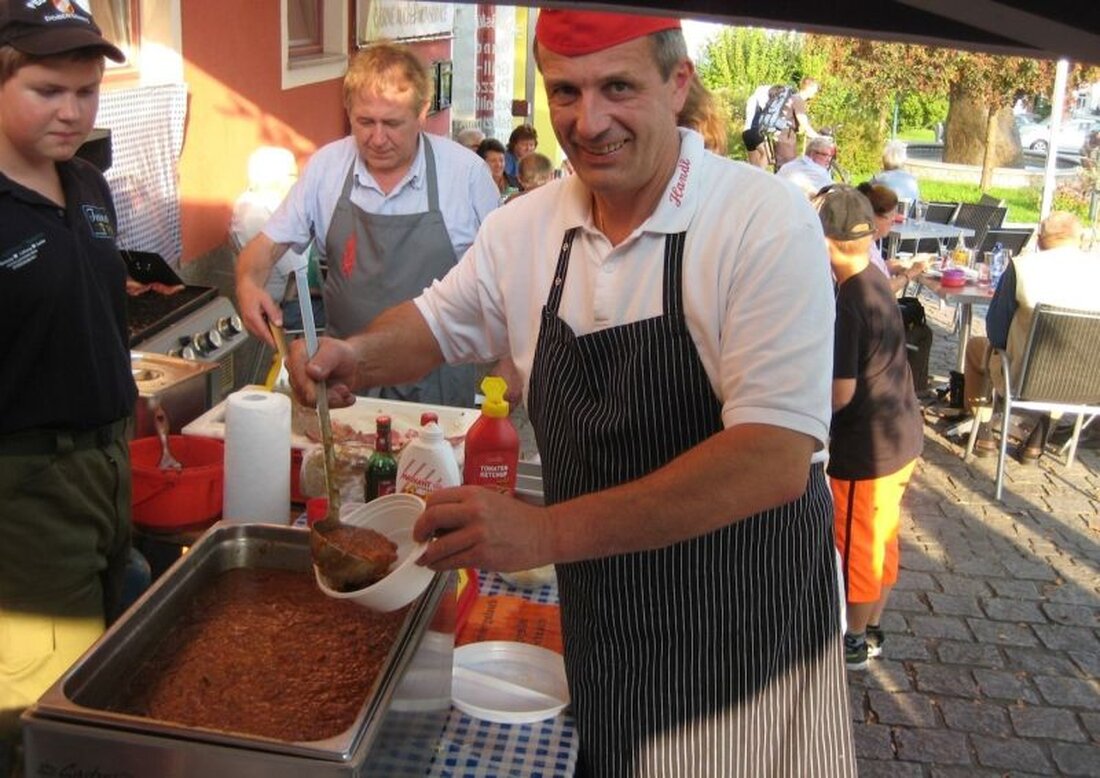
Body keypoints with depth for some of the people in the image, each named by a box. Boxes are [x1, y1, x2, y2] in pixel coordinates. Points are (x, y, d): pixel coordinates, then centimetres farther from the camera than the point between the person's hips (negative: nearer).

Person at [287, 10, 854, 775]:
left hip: (749, 643, -4)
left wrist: (549, 531, -31)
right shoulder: (524, 228, -2)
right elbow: (436, 324, 15)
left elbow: (774, 459, -27)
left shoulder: (765, 222, -20)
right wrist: (358, 356, -8)